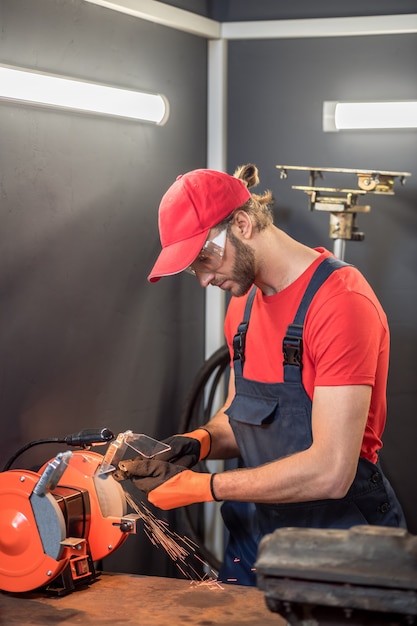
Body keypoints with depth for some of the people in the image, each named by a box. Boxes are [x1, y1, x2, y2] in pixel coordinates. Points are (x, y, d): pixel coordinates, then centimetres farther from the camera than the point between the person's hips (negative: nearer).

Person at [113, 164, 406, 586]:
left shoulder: (342, 302, -21)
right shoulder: (243, 304, 6)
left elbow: (330, 472, -26)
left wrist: (200, 486, -21)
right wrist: (199, 442, -6)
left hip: (336, 553, -7)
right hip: (253, 541, 7)